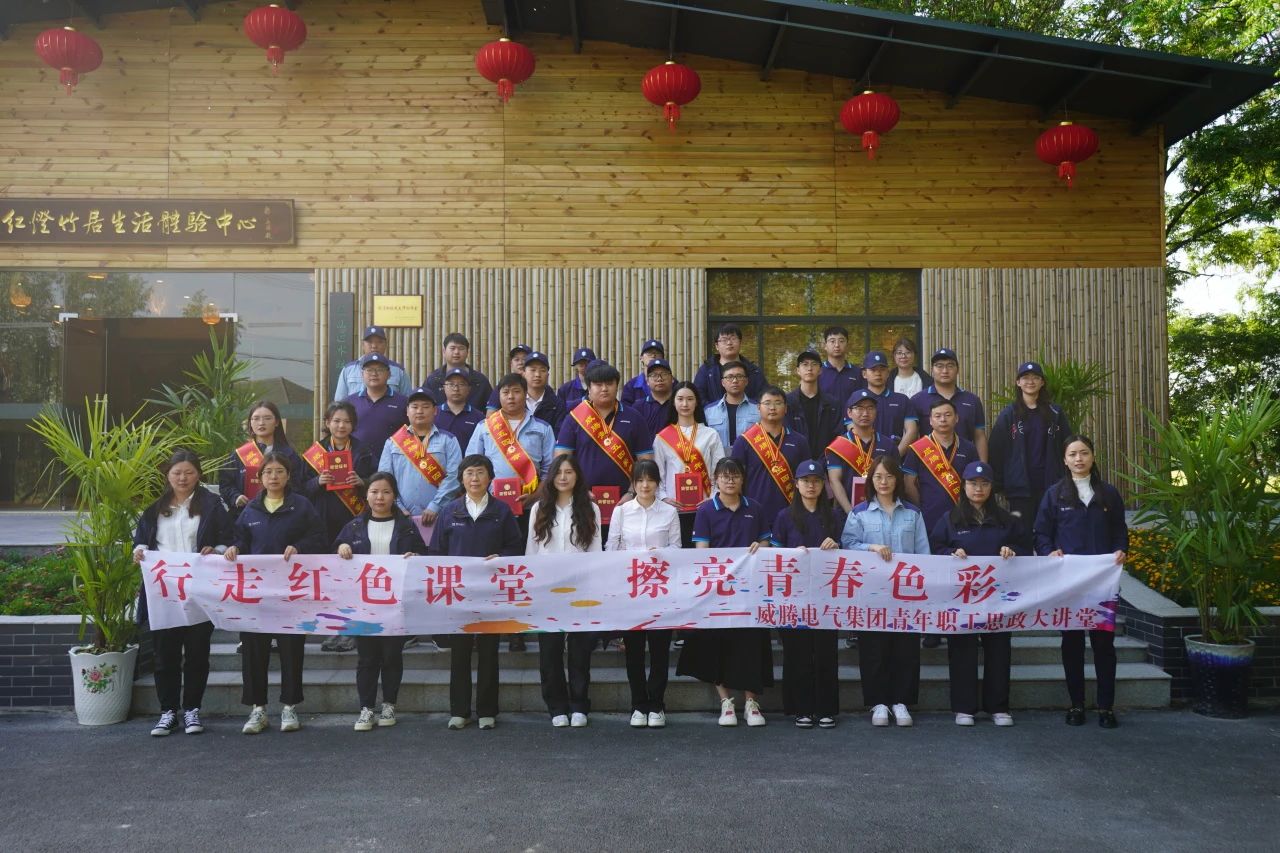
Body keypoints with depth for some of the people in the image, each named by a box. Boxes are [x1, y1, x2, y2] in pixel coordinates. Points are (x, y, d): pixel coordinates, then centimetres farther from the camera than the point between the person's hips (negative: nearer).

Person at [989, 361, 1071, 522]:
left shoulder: (1055, 414, 8)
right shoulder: (1008, 415, 2)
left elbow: (1068, 447, 8)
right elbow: (996, 451, -1)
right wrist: (998, 485, -6)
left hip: (1049, 484, 2)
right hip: (1020, 486, -2)